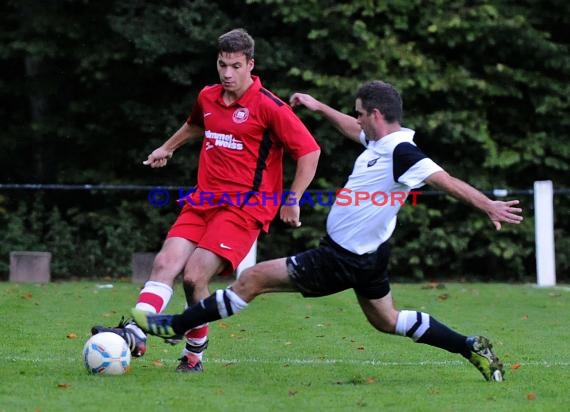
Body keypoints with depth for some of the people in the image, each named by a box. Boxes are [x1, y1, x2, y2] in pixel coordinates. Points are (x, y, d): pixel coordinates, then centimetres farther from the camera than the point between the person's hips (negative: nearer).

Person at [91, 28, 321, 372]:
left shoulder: (269, 107, -10)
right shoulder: (208, 98, 10)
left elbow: (310, 151, -9)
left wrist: (292, 202, -10)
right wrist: (168, 148, 48)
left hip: (245, 207, -6)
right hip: (204, 200, 6)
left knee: (194, 276, -17)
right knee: (165, 262, -15)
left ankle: (194, 354, 1)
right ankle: (135, 334, -26)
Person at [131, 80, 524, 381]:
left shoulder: (401, 154, -24)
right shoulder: (381, 141, 4)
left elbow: (447, 181, -31)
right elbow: (356, 131, 26)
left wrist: (488, 205, -40)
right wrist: (320, 107, 33)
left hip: (343, 261, -10)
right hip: (365, 255, 10)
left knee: (253, 278, -4)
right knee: (388, 321, 25)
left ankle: (174, 326, 5)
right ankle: (472, 347, 23)